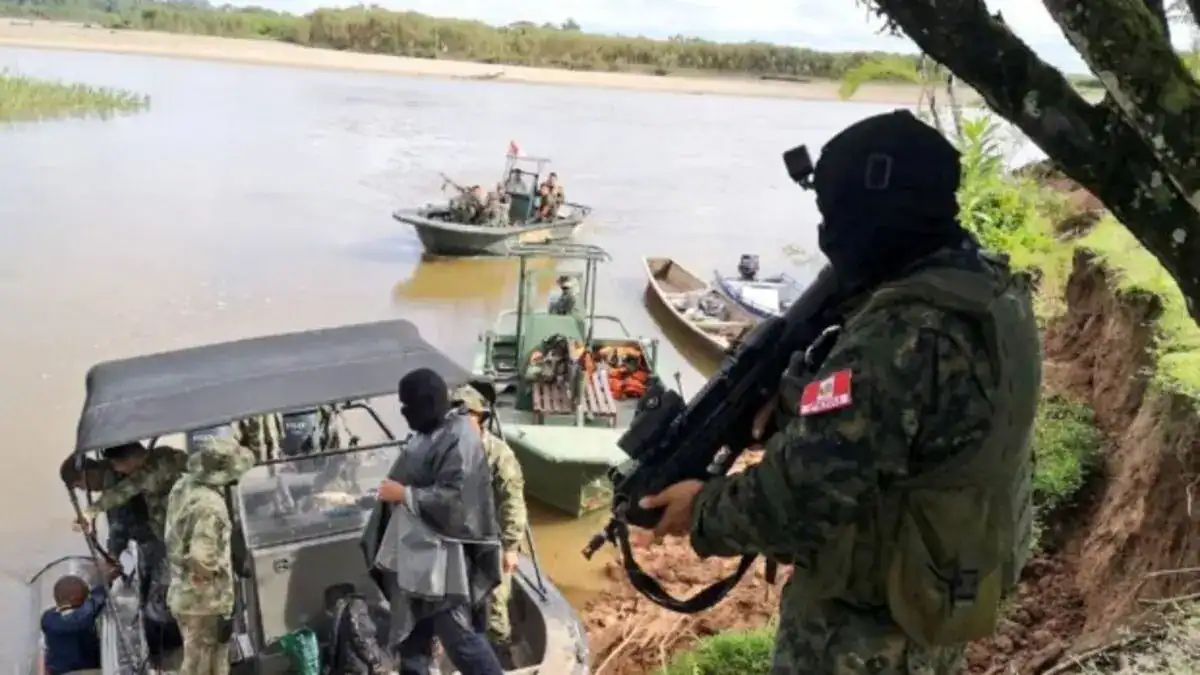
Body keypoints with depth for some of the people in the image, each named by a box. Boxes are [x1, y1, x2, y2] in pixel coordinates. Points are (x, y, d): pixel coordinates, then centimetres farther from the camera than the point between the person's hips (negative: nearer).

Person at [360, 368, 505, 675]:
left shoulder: (458, 440, -19)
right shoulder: (431, 433, 10)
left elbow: (452, 499, -24)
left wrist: (404, 494, -19)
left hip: (441, 554, -10)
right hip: (415, 548, 10)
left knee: (456, 634, -4)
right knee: (412, 628, 17)